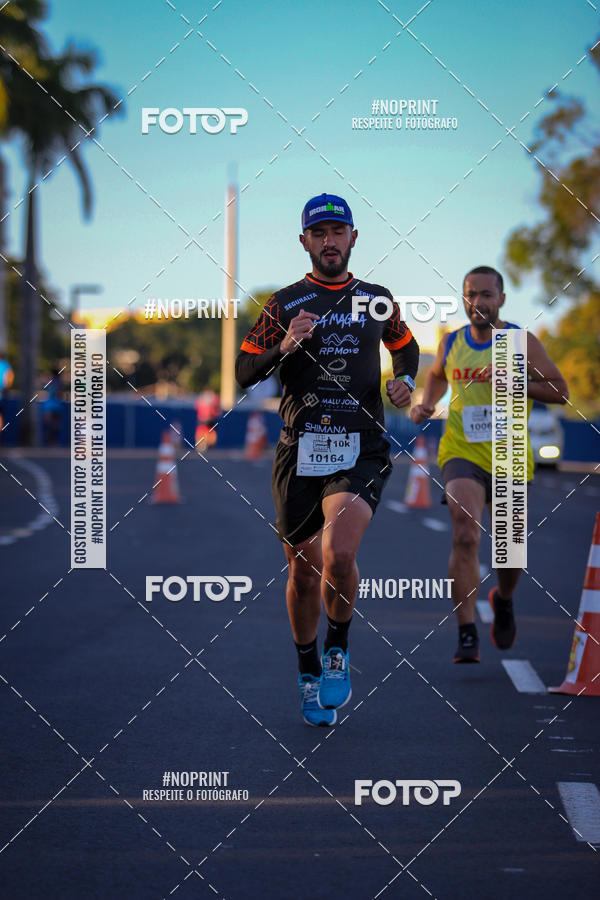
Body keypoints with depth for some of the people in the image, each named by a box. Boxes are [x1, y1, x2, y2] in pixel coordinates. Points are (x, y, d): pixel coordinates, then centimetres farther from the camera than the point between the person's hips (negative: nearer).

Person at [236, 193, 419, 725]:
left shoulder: (377, 300, 11)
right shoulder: (285, 303, 6)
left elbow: (405, 346, 29)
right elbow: (244, 372, 3)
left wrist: (405, 380, 8)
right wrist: (284, 347, -15)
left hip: (361, 451, -1)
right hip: (299, 448, 1)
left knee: (339, 555, -23)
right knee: (303, 571, 6)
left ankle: (338, 650, 2)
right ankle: (309, 676, 26)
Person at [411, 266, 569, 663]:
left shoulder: (522, 342, -4)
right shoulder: (451, 343, 5)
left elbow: (560, 391, -4)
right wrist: (427, 403, 8)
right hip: (462, 454, 0)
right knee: (465, 536, -20)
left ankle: (504, 600, 46)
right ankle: (468, 636, -20)